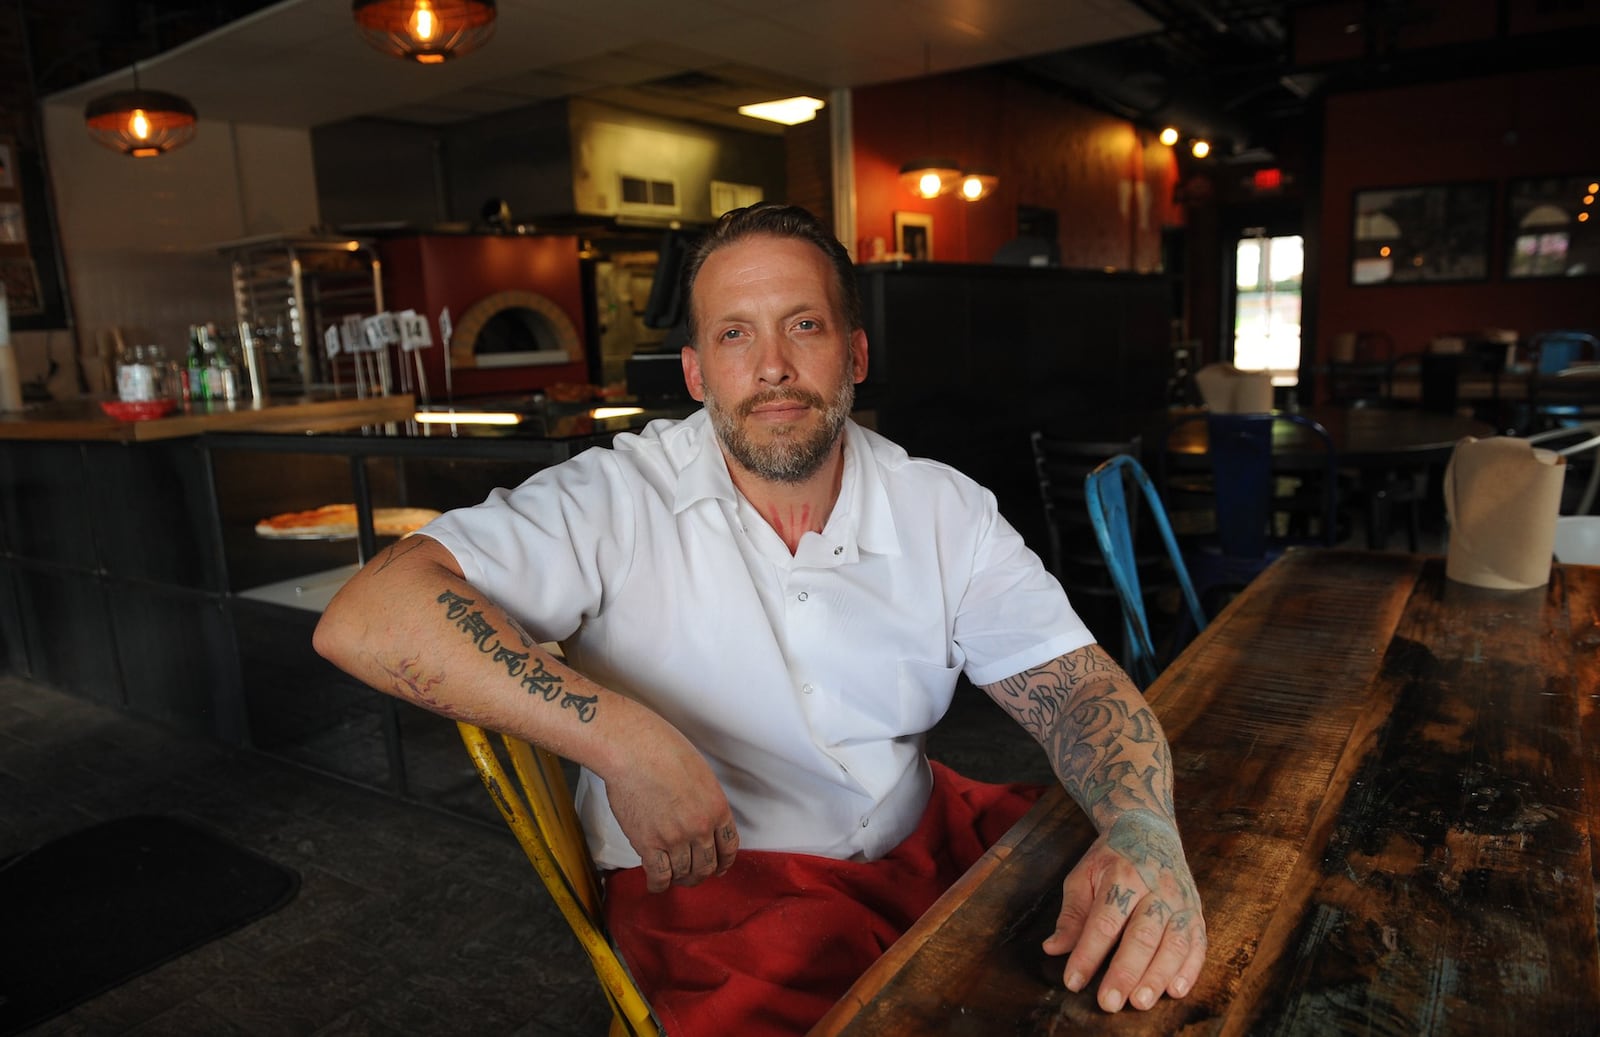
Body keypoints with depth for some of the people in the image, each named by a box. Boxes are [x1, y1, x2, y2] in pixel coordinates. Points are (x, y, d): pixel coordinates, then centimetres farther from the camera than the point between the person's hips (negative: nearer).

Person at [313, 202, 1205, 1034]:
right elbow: (367, 617, -21)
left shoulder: (947, 511, 0)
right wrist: (623, 738, -29)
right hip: (709, 880, -4)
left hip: (923, 840, 5)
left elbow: (1082, 689, -3)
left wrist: (1145, 837, -25)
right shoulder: (621, 501, -12)